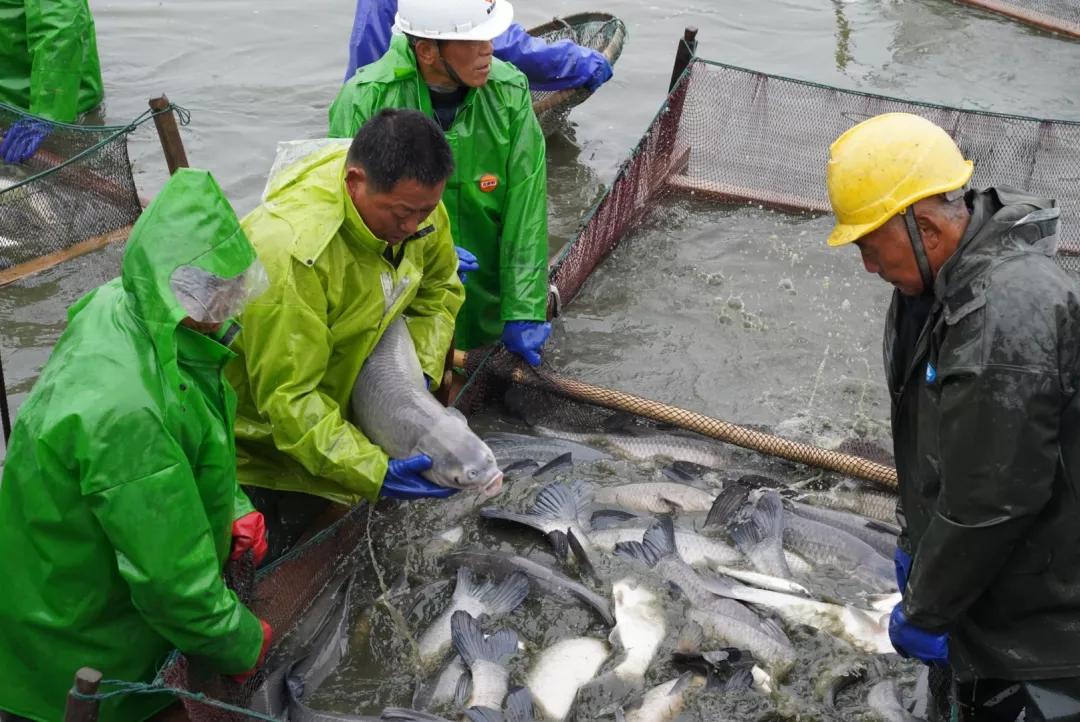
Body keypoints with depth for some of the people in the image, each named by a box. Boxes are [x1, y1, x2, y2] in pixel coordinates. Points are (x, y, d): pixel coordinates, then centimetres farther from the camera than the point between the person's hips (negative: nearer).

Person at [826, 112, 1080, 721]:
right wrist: (915, 536, 14)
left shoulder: (1006, 319, -33)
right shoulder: (952, 277, -1)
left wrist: (926, 611, -15)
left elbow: (991, 500, -28)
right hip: (989, 574, 9)